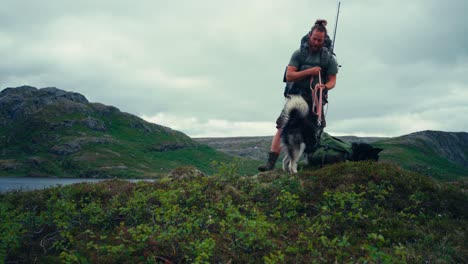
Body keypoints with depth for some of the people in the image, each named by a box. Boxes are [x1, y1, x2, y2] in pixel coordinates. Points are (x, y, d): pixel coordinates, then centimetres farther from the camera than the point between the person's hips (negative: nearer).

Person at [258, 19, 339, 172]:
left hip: (315, 100, 1)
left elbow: (332, 81, 2)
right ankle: (271, 162, -14)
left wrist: (324, 87, -21)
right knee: (282, 128, -11)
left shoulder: (329, 58, 2)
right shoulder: (299, 53, 0)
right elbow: (289, 76, -8)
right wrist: (309, 71, -18)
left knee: (315, 133, 2)